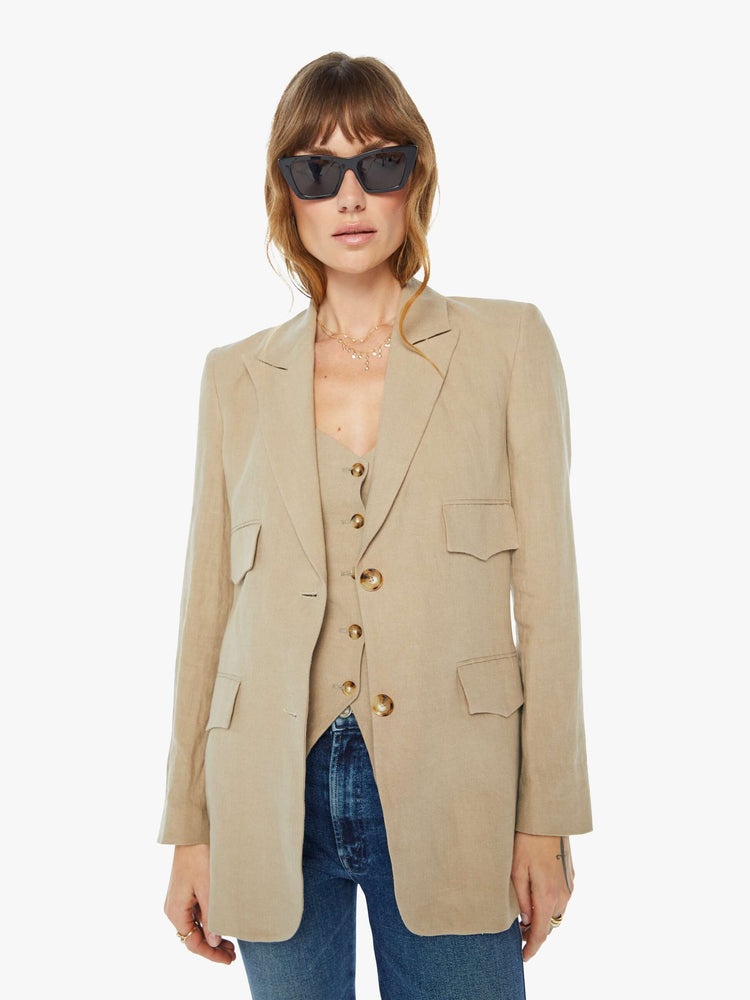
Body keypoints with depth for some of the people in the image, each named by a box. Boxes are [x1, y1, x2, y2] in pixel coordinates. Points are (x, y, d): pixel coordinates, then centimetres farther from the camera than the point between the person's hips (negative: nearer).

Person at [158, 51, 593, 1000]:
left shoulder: (507, 344, 2)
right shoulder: (236, 376, 8)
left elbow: (546, 589, -1)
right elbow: (208, 603, 8)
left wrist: (546, 820, -4)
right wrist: (190, 834, 7)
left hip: (448, 799, -1)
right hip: (271, 803, 2)